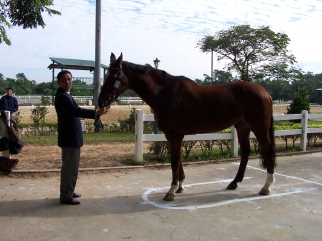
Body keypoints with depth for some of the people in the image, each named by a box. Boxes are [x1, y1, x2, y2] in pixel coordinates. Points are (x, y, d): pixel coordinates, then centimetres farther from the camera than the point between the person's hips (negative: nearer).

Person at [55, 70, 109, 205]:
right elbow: (76, 111, -32)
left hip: (72, 136, 11)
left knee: (71, 166, 18)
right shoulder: (62, 96, -18)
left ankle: (68, 192, 30)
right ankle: (66, 196, 8)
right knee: (70, 167, -2)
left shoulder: (66, 95, 14)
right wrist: (96, 113, -37)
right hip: (69, 138, -11)